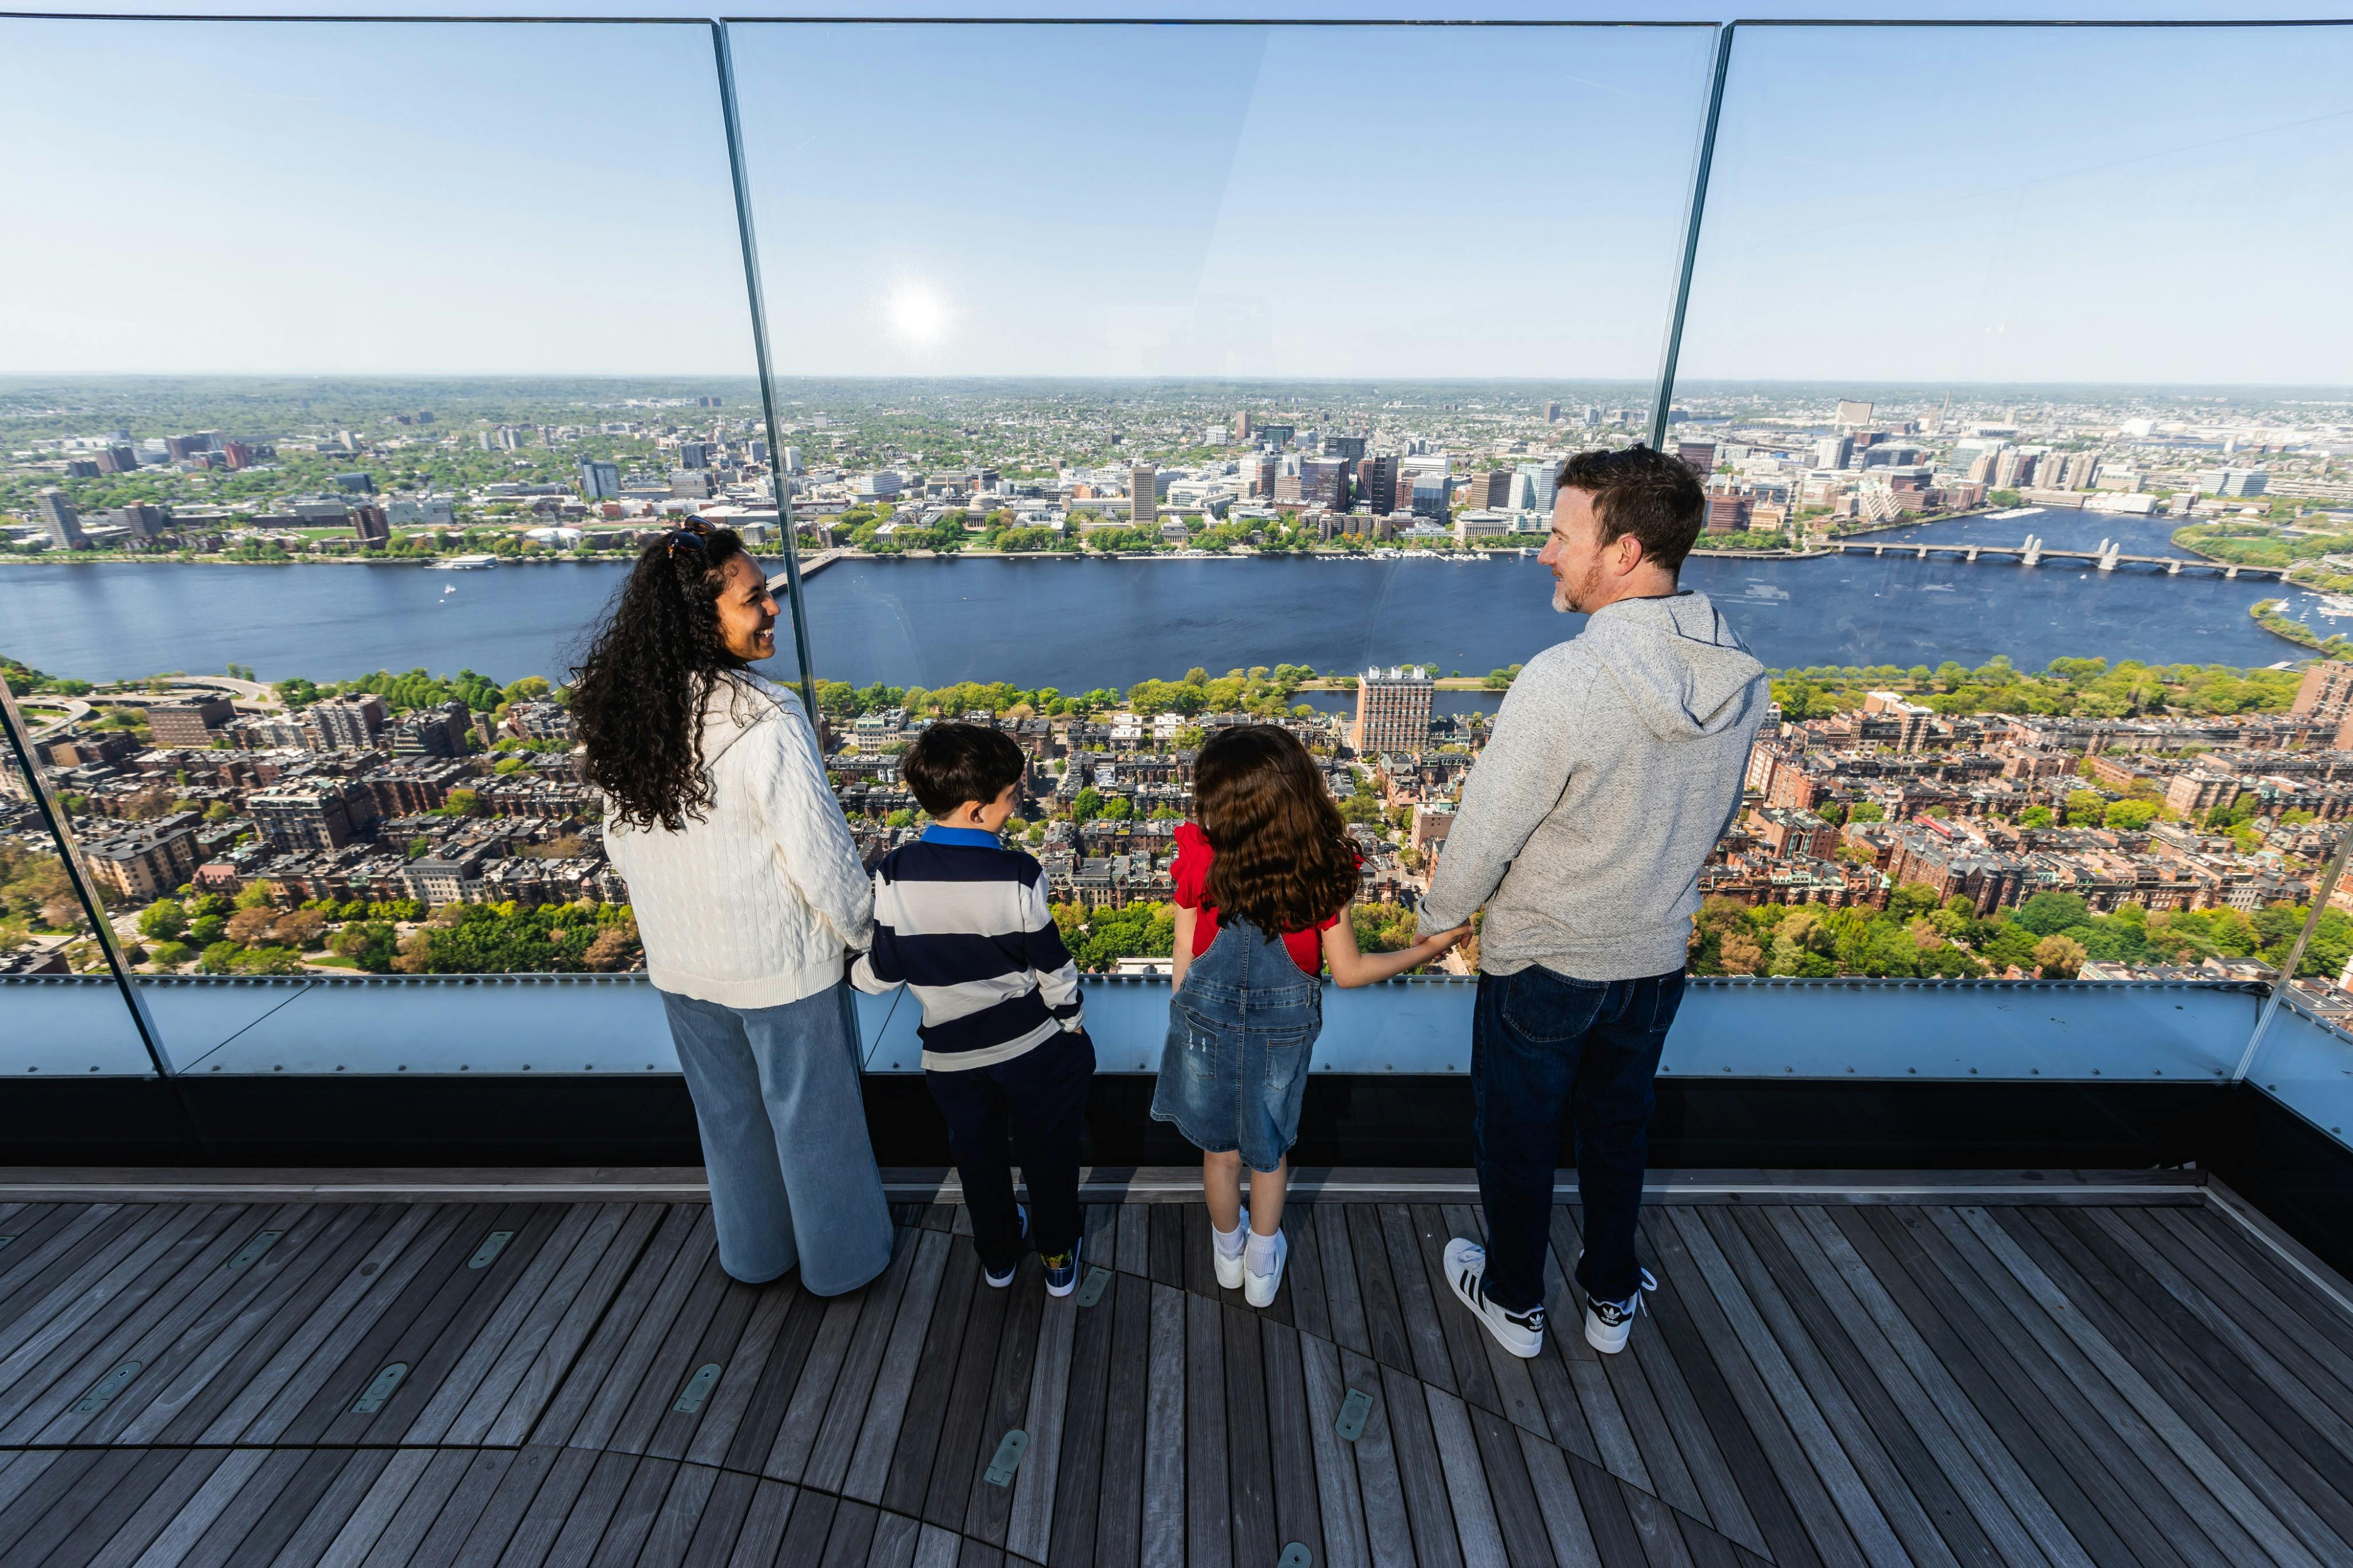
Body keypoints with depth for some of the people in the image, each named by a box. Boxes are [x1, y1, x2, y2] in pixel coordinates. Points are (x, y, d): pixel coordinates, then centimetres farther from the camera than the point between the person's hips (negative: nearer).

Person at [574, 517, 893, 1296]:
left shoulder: (620, 713, -7)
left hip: (680, 965, 6)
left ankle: (754, 1252, 47)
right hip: (781, 964, -6)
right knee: (814, 1115, 16)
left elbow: (624, 845, 4)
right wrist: (865, 936, -5)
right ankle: (842, 1257, 38)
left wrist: (676, 921, 18)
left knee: (727, 1114, 25)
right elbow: (822, 855, -22)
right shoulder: (765, 720, -28)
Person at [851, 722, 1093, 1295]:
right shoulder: (1018, 875, -22)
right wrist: (1072, 1023, 4)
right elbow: (1052, 967, -14)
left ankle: (998, 1256, 46)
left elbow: (883, 972, -8)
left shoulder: (894, 875, -16)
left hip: (950, 1054, 3)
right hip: (1033, 1045, -2)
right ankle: (1058, 1259, 38)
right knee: (1047, 1153, 20)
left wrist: (851, 971, 15)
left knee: (977, 1156, 25)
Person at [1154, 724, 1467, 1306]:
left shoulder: (1198, 860, -22)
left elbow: (1184, 960, -12)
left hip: (1206, 1023, 0)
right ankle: (1262, 1266, 44)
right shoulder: (1326, 870, -20)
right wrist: (1432, 946, 0)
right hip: (1285, 1028, 0)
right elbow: (1348, 971, -13)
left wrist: (1186, 1020, 7)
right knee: (1270, 1149, 25)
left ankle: (1227, 1250, 48)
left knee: (1219, 1146, 24)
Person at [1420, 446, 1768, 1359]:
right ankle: (1612, 1299, 48)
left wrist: (1439, 915, -3)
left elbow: (1487, 829, -22)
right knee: (1618, 1129, 27)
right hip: (1656, 957, 6)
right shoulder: (1739, 678, -8)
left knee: (1516, 1139, 18)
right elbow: (1716, 820, 7)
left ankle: (1514, 1302, 41)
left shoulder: (1562, 679, -30)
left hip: (1543, 962, -6)